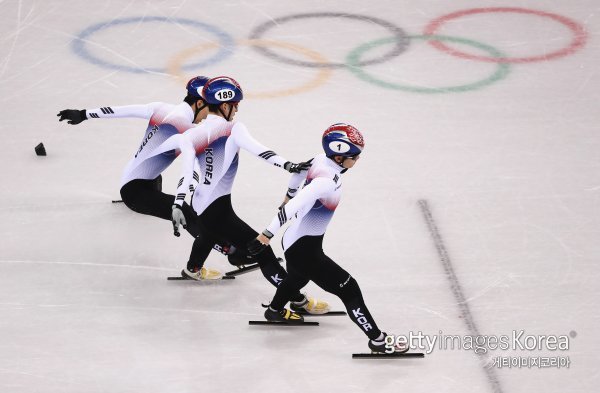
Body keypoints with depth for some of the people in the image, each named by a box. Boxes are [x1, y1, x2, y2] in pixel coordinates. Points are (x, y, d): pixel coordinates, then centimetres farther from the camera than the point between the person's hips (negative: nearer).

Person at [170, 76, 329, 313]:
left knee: (210, 232, 41)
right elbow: (257, 150, -29)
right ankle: (299, 301, -10)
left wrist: (177, 205, -7)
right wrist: (288, 165, -39)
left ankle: (192, 269, 69)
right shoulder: (233, 129, -14)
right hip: (218, 211, -8)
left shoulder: (194, 134, 3)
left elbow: (186, 172, -4)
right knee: (262, 252, -8)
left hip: (199, 205, 8)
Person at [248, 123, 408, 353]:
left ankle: (275, 311, 63)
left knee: (299, 277, 38)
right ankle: (377, 340, 0)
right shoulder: (327, 180, -32)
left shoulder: (320, 161, -5)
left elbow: (299, 172, 16)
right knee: (348, 289, -7)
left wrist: (290, 194, 35)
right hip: (304, 248, -10)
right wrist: (267, 235, -32)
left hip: (295, 240, 10)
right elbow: (292, 208, -35)